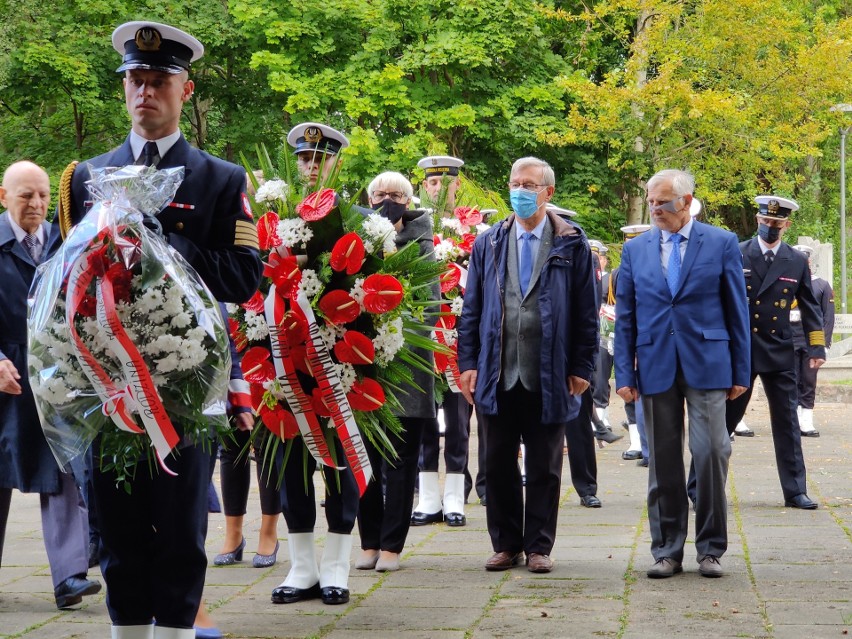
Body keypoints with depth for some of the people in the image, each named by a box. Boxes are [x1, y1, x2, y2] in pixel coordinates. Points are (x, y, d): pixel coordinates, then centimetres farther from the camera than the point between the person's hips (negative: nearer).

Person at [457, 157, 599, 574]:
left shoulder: (572, 245, 2)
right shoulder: (488, 244, 10)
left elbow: (586, 311, 1)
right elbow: (472, 308, 9)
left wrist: (582, 368, -3)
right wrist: (467, 363, 1)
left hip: (549, 377, -2)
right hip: (498, 373, 2)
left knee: (544, 467, 5)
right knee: (498, 464, 6)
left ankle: (538, 546, 13)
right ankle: (506, 544, 16)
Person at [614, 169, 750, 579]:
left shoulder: (721, 244, 2)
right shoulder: (635, 250, 9)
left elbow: (737, 311, 3)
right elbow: (624, 317, 9)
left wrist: (740, 371, 0)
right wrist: (624, 374, 2)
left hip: (707, 365, -2)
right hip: (656, 368, 2)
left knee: (711, 453, -7)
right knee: (662, 463, 5)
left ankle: (711, 548, 5)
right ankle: (667, 551, 13)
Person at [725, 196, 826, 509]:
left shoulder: (797, 262, 5)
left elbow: (810, 307, 10)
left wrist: (816, 347, 2)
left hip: (779, 353, 2)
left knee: (787, 422, 3)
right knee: (724, 417, 3)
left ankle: (795, 491, 8)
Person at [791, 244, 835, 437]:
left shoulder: (822, 286, 7)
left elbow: (828, 317, 5)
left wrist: (825, 344, -3)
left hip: (812, 343, 0)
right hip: (789, 343, 0)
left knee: (809, 384, 3)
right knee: (791, 383, -2)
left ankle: (806, 423, 5)